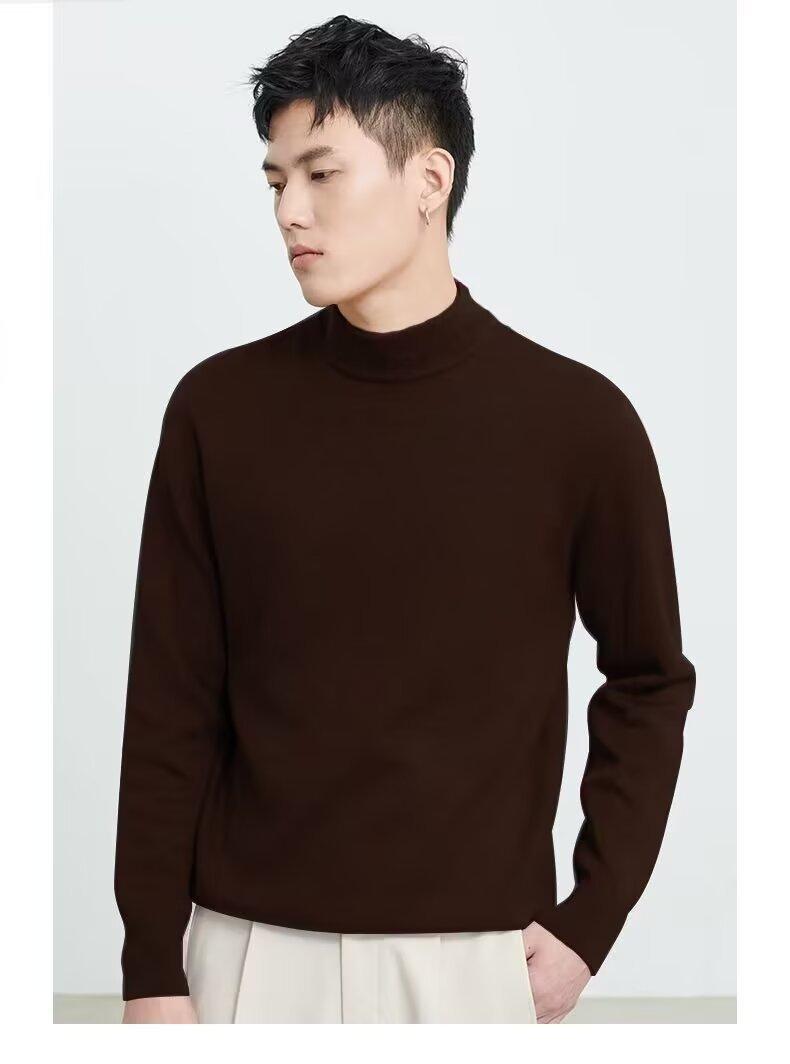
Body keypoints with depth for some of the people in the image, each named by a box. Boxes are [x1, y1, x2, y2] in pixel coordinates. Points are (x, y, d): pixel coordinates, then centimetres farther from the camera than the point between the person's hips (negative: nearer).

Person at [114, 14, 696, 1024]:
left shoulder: (576, 419, -6)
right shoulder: (218, 407, -3)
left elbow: (648, 681, 5)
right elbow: (172, 706, 0)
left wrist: (591, 921, -1)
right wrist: (152, 969, -2)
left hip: (474, 949, 0)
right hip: (252, 942, 1)